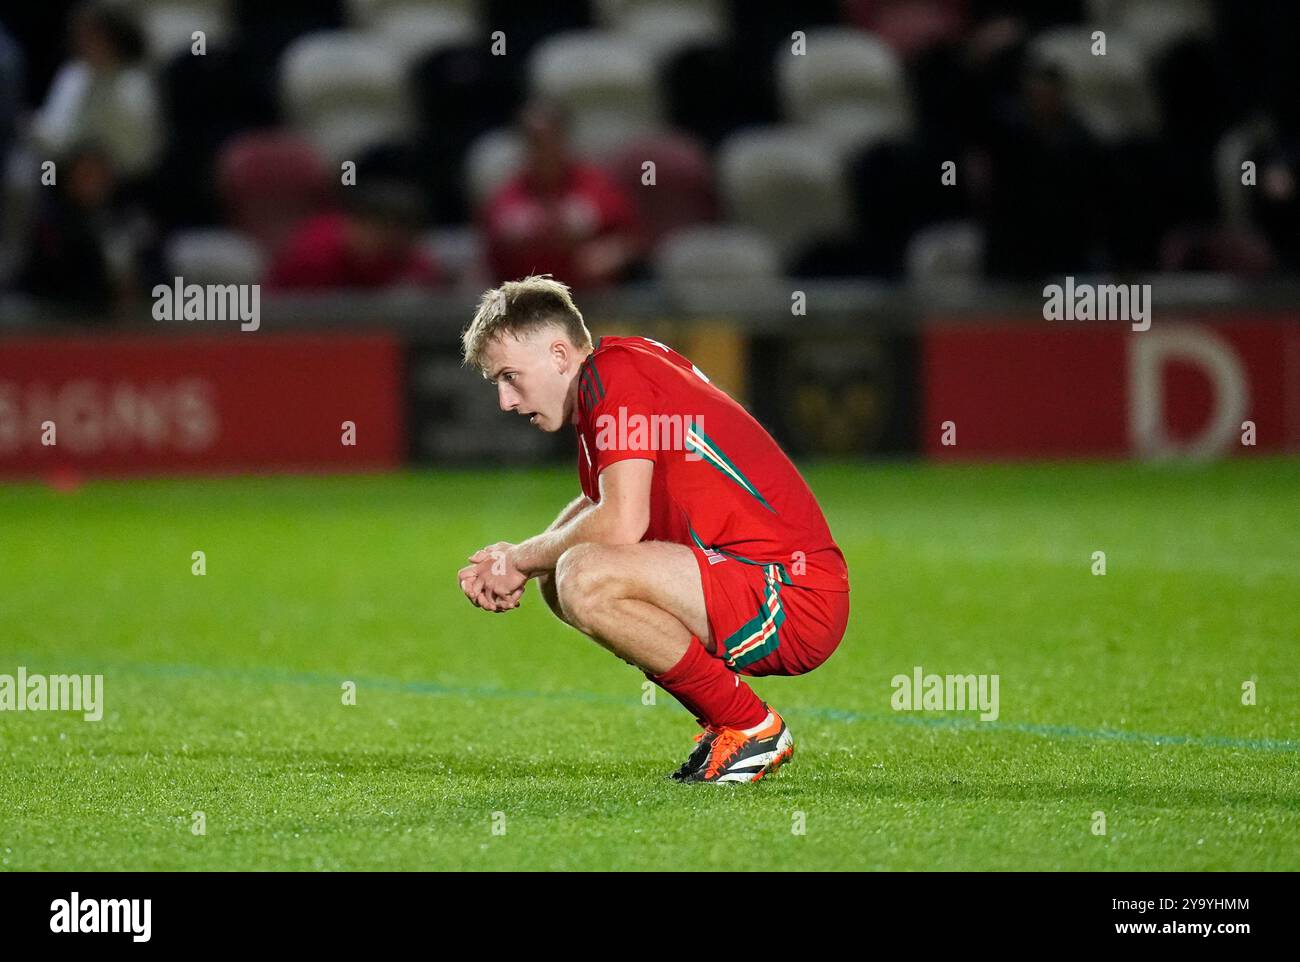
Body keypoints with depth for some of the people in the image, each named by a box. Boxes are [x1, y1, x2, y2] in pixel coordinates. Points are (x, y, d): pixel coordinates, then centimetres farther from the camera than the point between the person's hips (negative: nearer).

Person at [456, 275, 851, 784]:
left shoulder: (612, 371, -13)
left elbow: (620, 524, -22)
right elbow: (596, 505, 29)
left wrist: (522, 558, -5)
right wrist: (513, 567, 12)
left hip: (796, 600, -10)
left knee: (583, 579, -27)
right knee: (559, 579, 15)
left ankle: (751, 728, -10)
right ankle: (729, 721, 14)